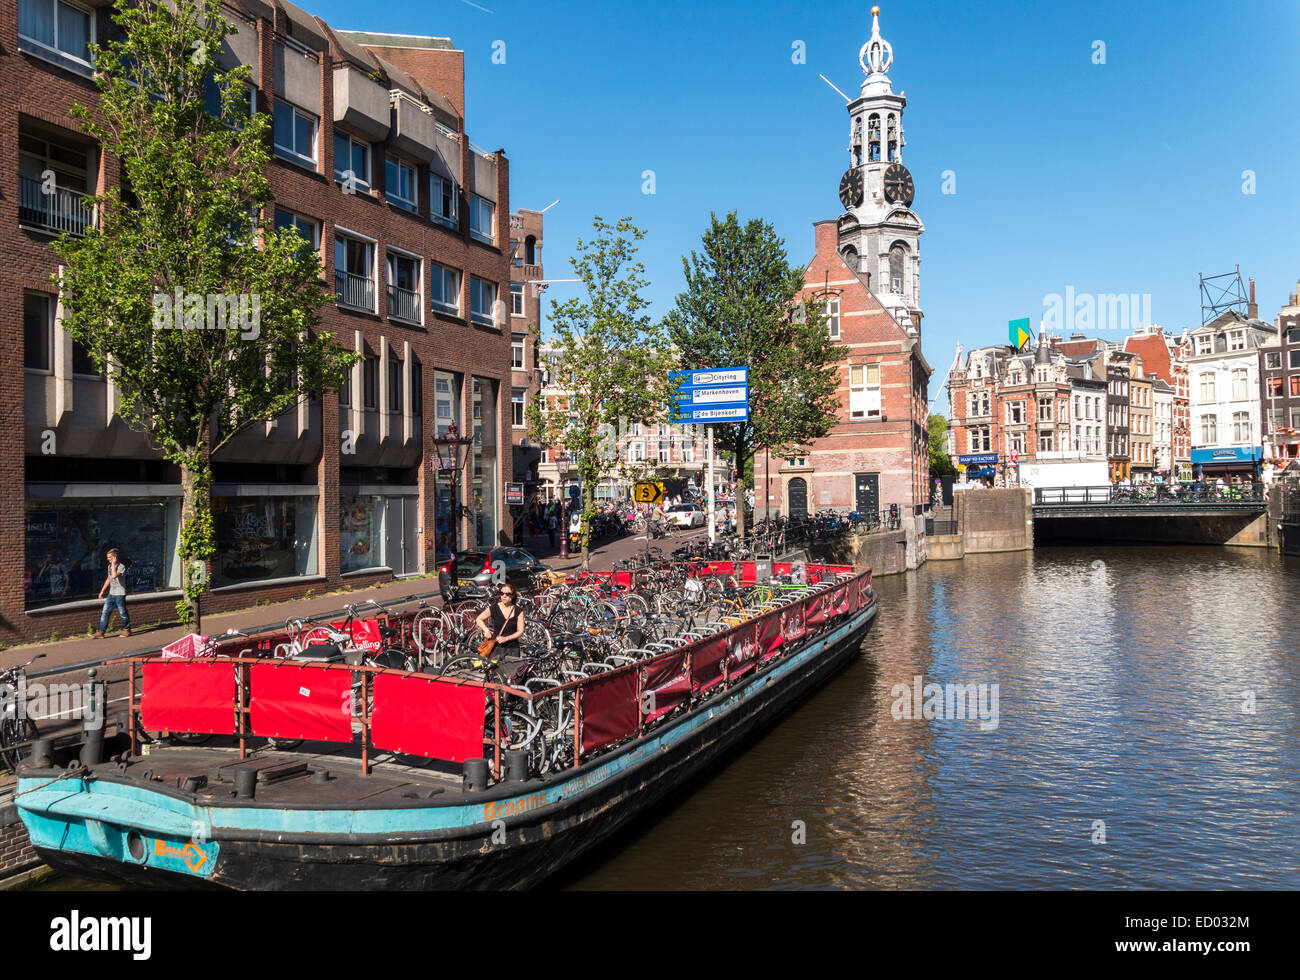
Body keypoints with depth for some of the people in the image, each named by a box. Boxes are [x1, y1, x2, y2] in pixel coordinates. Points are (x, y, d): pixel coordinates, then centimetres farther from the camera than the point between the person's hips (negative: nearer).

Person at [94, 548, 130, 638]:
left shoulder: (121, 567, -14)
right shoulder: (110, 566, 11)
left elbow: (114, 575, -31)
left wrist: (113, 564, -23)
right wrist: (102, 591, 21)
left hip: (120, 594, -7)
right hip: (111, 593, 7)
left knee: (122, 613, 3)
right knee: (105, 612, 1)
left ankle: (127, 630, 19)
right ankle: (101, 631, 1)